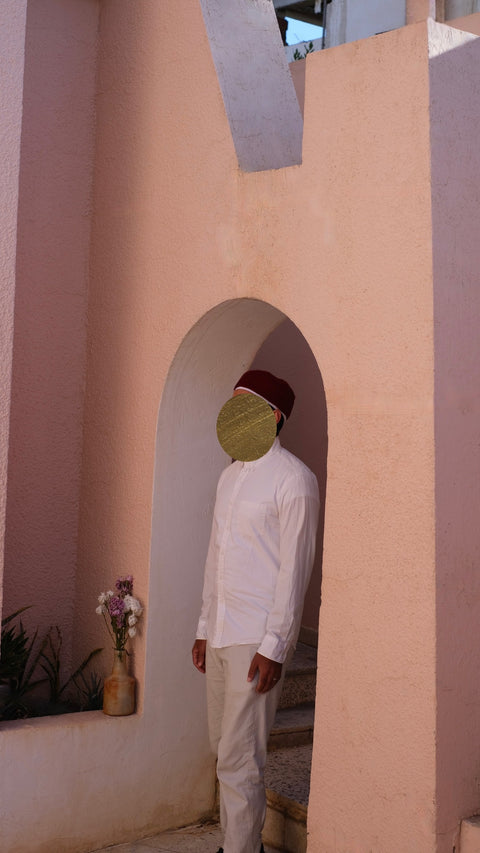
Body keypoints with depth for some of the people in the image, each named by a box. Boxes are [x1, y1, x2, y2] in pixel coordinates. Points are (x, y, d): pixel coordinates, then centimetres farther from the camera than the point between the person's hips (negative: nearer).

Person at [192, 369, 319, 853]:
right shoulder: (229, 476, 14)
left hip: (257, 639, -8)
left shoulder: (293, 479, -10)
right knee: (223, 747, 14)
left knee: (239, 762, -5)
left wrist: (274, 647, -17)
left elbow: (295, 568, -14)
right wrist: (203, 628, 16)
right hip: (221, 633, 8)